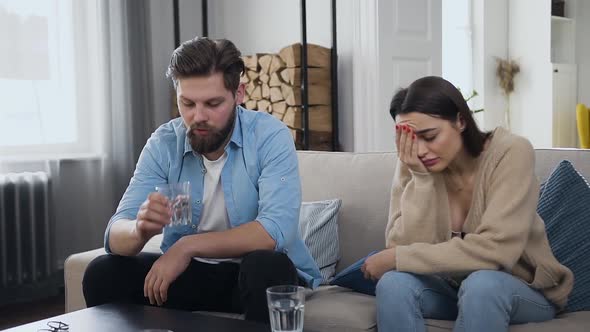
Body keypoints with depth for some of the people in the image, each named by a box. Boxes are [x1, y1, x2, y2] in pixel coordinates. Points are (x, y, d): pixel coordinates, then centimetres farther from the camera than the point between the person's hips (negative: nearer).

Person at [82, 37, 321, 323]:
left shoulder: (270, 136, -16)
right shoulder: (162, 144, -6)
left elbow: (278, 230, -29)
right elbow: (115, 237, -13)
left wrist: (188, 245, -30)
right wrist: (141, 229, -38)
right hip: (190, 272, 3)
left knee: (266, 266, -36)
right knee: (102, 274, -17)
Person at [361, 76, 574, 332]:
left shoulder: (510, 153, -20)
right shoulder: (413, 166, -8)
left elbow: (495, 250, -30)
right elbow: (405, 246, -17)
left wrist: (397, 258, -27)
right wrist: (420, 178, -26)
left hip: (526, 291, -3)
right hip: (451, 287, 4)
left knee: (481, 283, -35)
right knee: (393, 283, -25)